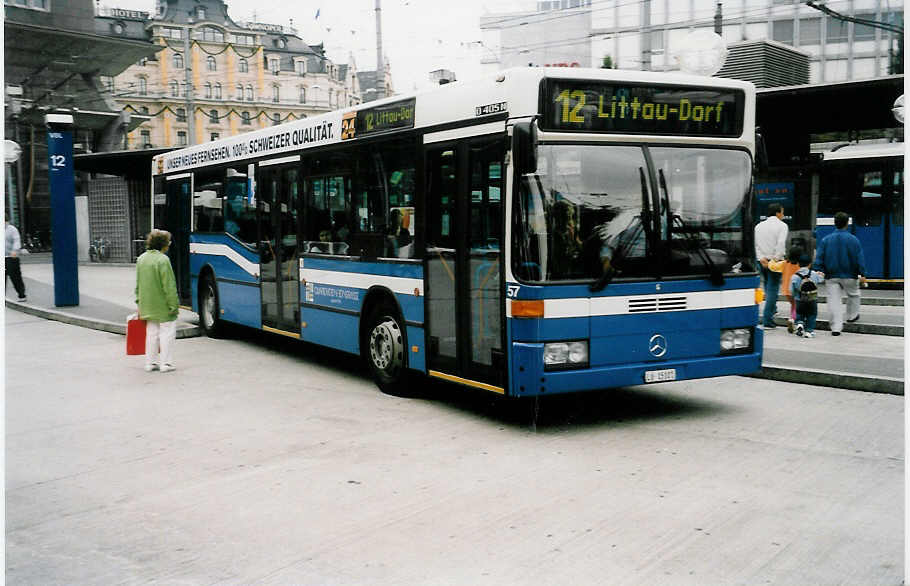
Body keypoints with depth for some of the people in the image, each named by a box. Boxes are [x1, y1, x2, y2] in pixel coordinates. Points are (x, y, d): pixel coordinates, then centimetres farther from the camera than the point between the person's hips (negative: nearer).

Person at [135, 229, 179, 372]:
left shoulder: (141, 258, 8)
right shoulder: (162, 260, -18)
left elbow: (138, 284, 14)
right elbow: (169, 286, -18)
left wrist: (139, 303, 19)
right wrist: (173, 305, -14)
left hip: (148, 306, 8)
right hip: (163, 306, -8)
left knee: (151, 333, 15)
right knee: (167, 333, 3)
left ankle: (150, 363, 21)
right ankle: (166, 363, 6)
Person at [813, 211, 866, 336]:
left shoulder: (826, 240, -1)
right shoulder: (853, 240, -5)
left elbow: (819, 258, -2)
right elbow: (860, 259, -4)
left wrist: (819, 272, 1)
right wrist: (862, 274, -1)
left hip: (831, 276, 1)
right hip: (849, 276, -1)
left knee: (834, 300, -1)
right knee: (853, 295, 26)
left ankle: (836, 327, -6)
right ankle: (852, 316, 41)